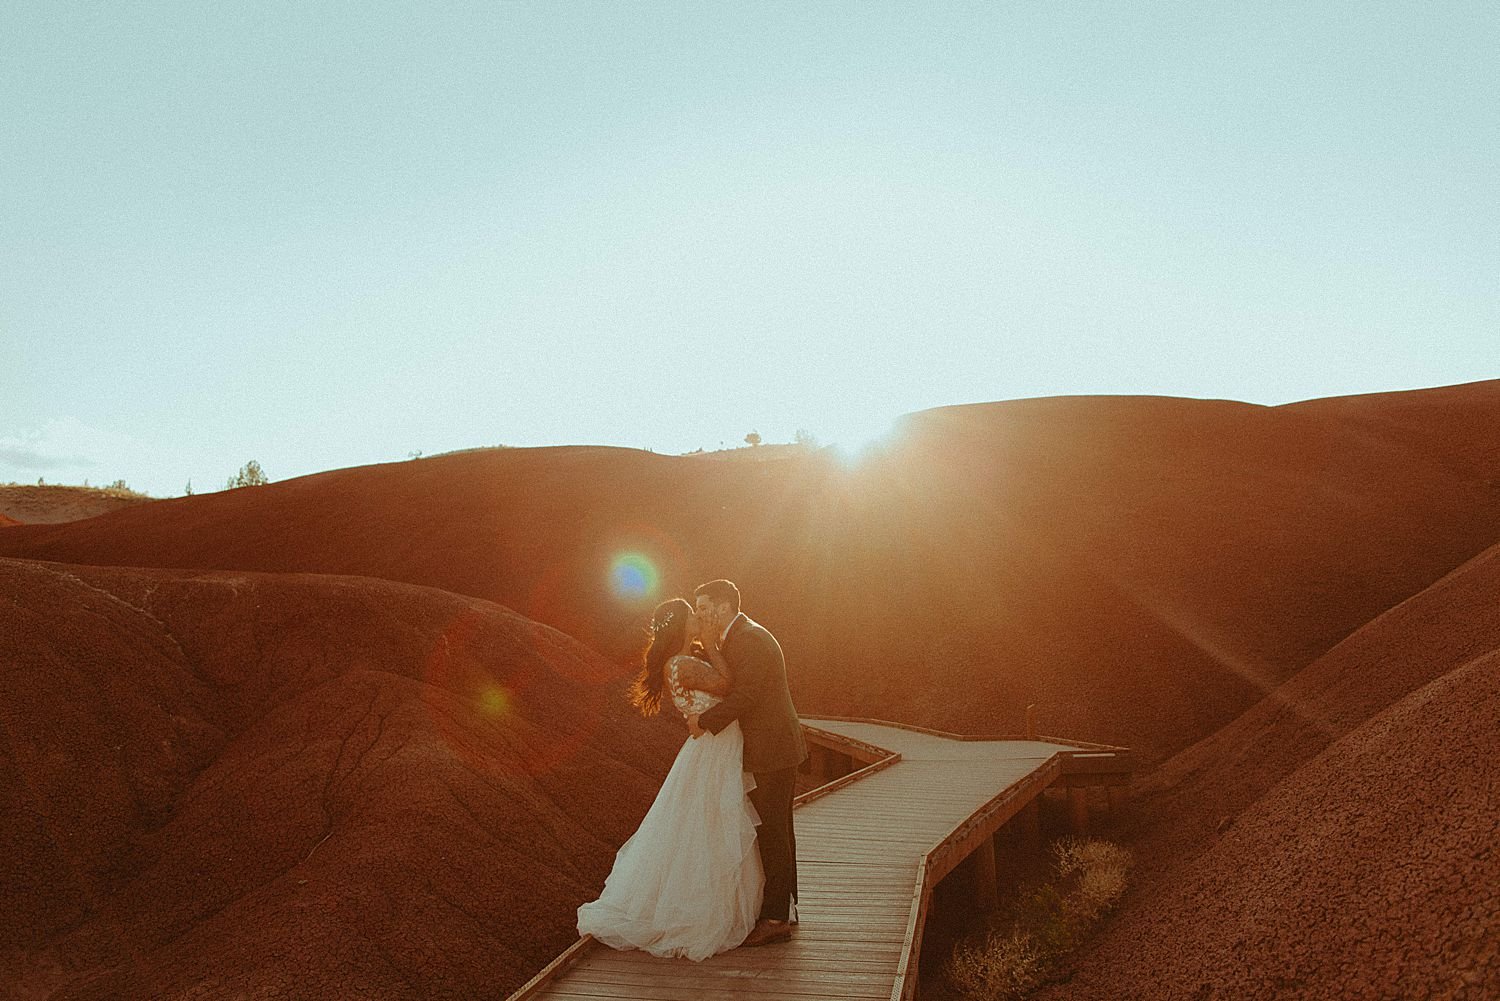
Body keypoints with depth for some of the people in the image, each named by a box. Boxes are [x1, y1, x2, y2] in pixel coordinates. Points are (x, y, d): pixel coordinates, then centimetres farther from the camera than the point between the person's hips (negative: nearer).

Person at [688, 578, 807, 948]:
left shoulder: (750, 638, -18)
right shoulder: (738, 637, 15)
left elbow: (743, 695, -24)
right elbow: (730, 683, 6)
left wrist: (705, 721, -15)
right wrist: (711, 648, -4)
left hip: (771, 750, -10)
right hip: (772, 749, 10)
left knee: (771, 833, -3)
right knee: (776, 831, 18)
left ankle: (775, 919, 6)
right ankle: (783, 908, 29)